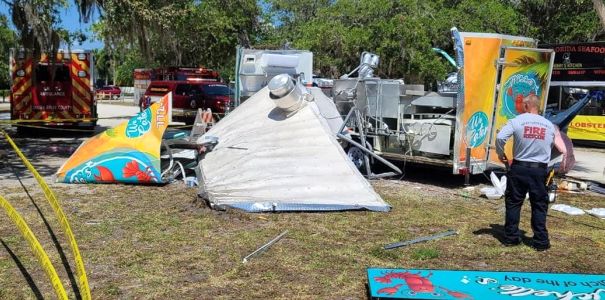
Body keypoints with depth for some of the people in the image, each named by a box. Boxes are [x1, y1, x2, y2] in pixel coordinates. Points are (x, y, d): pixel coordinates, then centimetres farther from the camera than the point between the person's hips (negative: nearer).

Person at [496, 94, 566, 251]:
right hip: (539, 170, 2)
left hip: (519, 168, -2)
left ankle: (511, 237, 16)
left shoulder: (517, 121, -6)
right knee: (539, 206, 10)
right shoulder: (549, 125, 6)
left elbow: (500, 137, -17)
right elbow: (552, 145, 4)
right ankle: (541, 241, 13)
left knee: (513, 203, 10)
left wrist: (500, 153, -1)